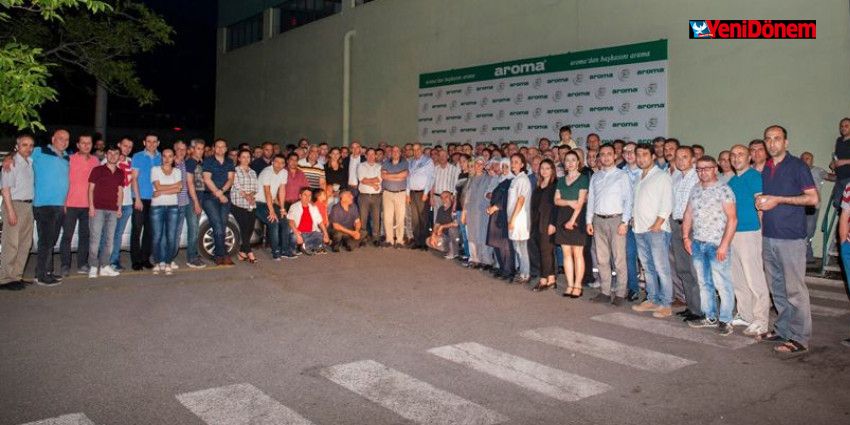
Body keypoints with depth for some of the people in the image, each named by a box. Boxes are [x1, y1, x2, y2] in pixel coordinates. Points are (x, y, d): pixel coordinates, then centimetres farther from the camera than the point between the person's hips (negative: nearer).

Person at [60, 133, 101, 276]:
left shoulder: (95, 161, 9)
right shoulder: (70, 159, -2)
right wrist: (63, 201, -7)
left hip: (88, 205, 4)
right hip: (71, 205, -3)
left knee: (85, 236, 8)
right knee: (67, 236, 1)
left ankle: (82, 265, 16)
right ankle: (65, 265, 8)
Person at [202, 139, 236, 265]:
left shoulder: (229, 163, 15)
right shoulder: (208, 161, 3)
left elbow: (230, 179, 4)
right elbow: (207, 179, -5)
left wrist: (221, 191, -12)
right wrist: (219, 193, -11)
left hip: (225, 197, 4)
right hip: (210, 197, -4)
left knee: (223, 227, 2)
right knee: (218, 226, -13)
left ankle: (218, 255, 9)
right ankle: (223, 255, -8)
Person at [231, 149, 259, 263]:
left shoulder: (253, 172, 22)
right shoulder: (235, 171, 4)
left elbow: (255, 187, 12)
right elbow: (236, 186, -7)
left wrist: (252, 194, -9)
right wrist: (246, 195, -18)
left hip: (251, 204, 5)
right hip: (239, 204, -5)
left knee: (250, 228, -2)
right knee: (244, 227, -14)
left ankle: (242, 252, 8)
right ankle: (249, 253, -13)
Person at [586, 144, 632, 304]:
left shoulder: (622, 175, 0)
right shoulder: (595, 176, 14)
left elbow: (628, 200, -4)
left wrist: (624, 222, -12)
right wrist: (589, 221, 8)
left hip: (616, 220, -4)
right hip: (598, 220, 5)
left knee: (619, 259, -4)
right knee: (601, 259, 8)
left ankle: (620, 293, 3)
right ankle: (605, 292, 15)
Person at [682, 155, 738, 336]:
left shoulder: (723, 189, -7)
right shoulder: (695, 190, 12)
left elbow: (732, 219, -12)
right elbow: (688, 214, 18)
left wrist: (724, 245, -17)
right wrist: (686, 236, 8)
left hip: (717, 245, -6)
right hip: (697, 244, 6)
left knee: (722, 284, -3)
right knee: (704, 283, 13)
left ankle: (725, 320, 8)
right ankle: (710, 317, 24)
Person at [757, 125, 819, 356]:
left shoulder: (797, 166, -4)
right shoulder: (764, 169, 15)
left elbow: (813, 198, -10)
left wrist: (778, 200, -14)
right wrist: (760, 202, 7)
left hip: (791, 237, -7)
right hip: (769, 236, 7)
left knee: (795, 289, -5)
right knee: (777, 288, 13)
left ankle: (799, 339, 0)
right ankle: (783, 329, 24)